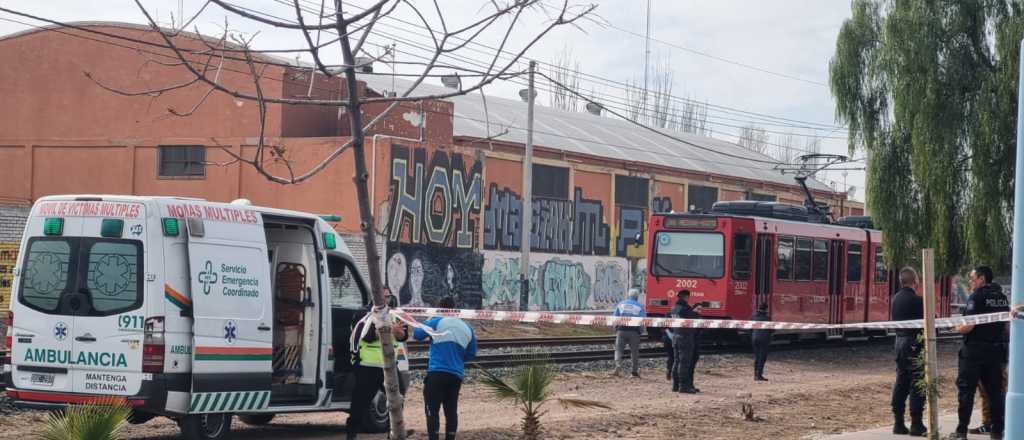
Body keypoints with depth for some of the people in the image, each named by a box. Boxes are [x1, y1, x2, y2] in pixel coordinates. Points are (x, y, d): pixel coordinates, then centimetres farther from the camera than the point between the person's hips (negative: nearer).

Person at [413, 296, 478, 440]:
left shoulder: (436, 322, -5)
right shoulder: (467, 328, 9)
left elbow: (417, 335, 4)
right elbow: (471, 353, 16)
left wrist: (428, 321, 20)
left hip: (437, 373, -4)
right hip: (456, 375, 4)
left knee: (432, 410, -1)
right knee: (451, 411, 12)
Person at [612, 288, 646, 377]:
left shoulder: (621, 304, 9)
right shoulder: (640, 306, 3)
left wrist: (616, 328, 17)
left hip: (621, 330, 1)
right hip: (634, 331, -1)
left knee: (618, 349, 7)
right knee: (634, 351, 9)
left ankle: (618, 364, -18)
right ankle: (635, 371, 10)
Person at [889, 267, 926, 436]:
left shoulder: (896, 298, 9)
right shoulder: (915, 300, -15)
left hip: (899, 341, 8)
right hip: (913, 343, -8)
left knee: (901, 383, 11)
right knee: (917, 384, -3)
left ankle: (898, 423, 12)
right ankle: (916, 424, -4)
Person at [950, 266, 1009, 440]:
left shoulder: (976, 297, -14)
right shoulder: (1002, 297, 8)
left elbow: (969, 326, -20)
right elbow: (1006, 324, 13)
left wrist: (957, 329, -1)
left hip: (974, 349, -6)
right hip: (997, 349, 6)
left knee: (966, 389, 0)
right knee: (995, 390, 11)